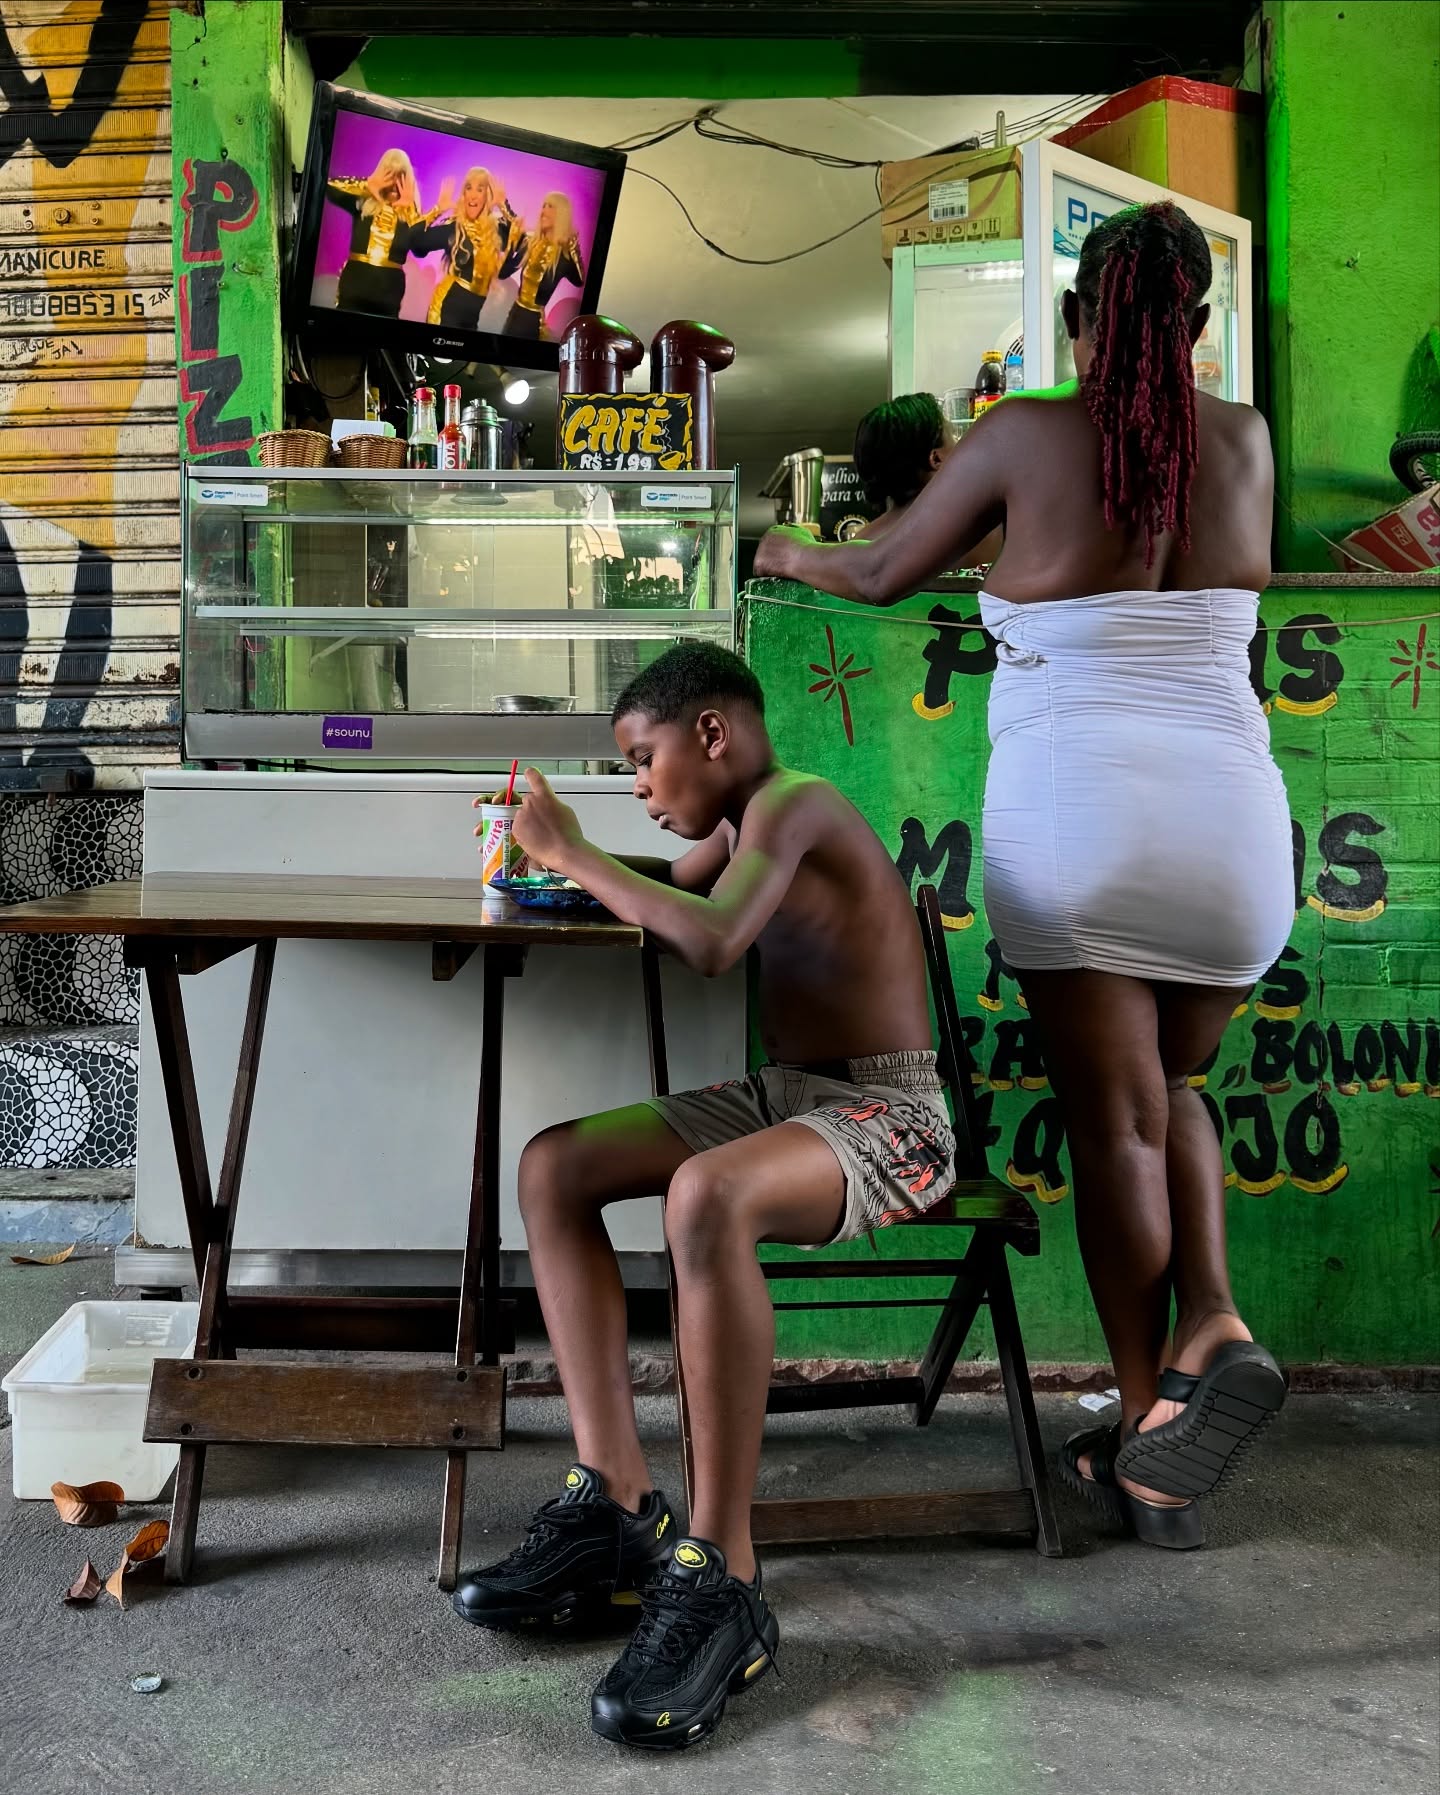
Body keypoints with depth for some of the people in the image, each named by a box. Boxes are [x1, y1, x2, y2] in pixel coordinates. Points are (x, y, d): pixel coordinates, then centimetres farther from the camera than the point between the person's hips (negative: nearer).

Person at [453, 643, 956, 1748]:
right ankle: (615, 1506, -9)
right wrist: (568, 860, 14)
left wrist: (575, 854, -17)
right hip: (784, 1098, 10)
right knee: (554, 1167, -5)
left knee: (705, 1194, -39)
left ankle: (721, 1575, -28)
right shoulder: (743, 820, 14)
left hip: (888, 1119, -10)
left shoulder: (789, 802, -13)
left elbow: (711, 942, -30)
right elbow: (674, 889, 34)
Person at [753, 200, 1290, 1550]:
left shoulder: (1024, 436, 3)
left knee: (1114, 1119, 5)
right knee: (1168, 1086, 23)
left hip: (1070, 801, -3)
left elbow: (884, 575, 12)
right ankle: (1212, 1319, -1)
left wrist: (797, 554, 34)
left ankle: (1147, 1452, 11)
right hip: (1230, 809, 3)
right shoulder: (1245, 441, 12)